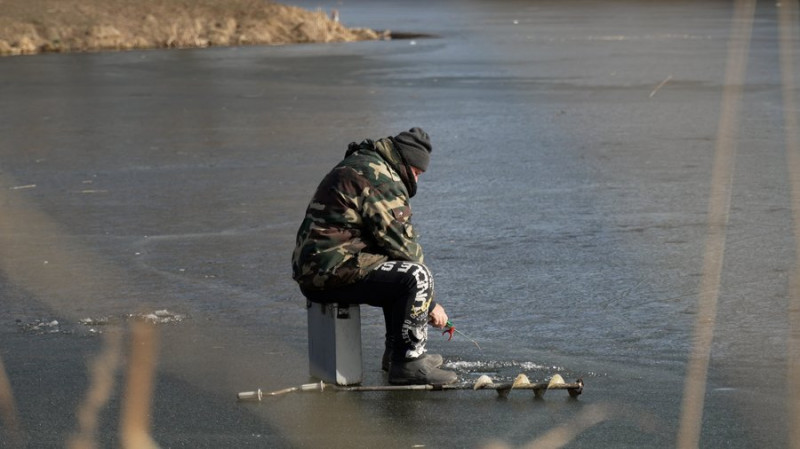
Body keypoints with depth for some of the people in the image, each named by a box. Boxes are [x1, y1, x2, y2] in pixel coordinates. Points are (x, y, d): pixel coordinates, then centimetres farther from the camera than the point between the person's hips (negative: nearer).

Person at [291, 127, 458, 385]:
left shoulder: (358, 166, 21)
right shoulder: (381, 179, -13)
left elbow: (390, 238, 25)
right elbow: (403, 245, -14)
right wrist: (430, 302, -6)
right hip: (334, 271, -11)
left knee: (400, 273, 27)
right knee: (416, 276, -21)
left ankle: (396, 352, 26)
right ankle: (407, 363, -15)